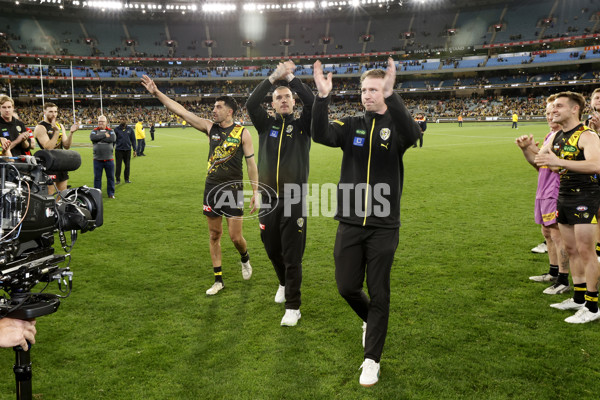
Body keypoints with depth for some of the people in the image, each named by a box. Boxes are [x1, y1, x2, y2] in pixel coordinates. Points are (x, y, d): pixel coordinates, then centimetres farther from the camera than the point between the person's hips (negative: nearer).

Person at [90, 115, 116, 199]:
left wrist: (99, 138, -10)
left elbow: (113, 139, -14)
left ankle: (111, 193, 17)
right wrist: (104, 135, -13)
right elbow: (92, 137, -14)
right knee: (97, 177, 5)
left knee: (110, 177, 6)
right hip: (97, 159, 0)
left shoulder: (110, 131, 7)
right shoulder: (95, 131, 8)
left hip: (109, 159, 0)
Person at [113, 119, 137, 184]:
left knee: (127, 165, 7)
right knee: (118, 165, 1)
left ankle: (127, 179, 18)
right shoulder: (116, 129, 0)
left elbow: (133, 140, 8)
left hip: (128, 150, 2)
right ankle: (118, 179, 9)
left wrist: (134, 150, 5)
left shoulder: (130, 129, 5)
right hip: (119, 149, -2)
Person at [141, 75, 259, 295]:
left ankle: (245, 259, 33)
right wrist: (157, 93, -5)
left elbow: (251, 163, -4)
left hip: (233, 189, -4)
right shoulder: (210, 127, 4)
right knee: (214, 235, 8)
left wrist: (255, 191, -6)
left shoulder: (242, 133, -5)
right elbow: (181, 111, 0)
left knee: (235, 237, -3)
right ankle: (218, 280, 20)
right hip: (211, 188, 4)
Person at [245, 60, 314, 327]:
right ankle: (284, 284, 45)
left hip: (294, 200, -3)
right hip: (268, 199, 3)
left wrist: (291, 78, -12)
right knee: (272, 250, 17)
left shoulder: (303, 124, 3)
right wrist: (273, 78, -15)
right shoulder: (266, 124, 7)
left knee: (292, 255, -1)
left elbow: (313, 104, -15)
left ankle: (293, 307, 9)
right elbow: (251, 104, -10)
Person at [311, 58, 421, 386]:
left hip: (383, 227, -2)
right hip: (350, 224, 3)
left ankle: (372, 360, 22)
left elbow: (412, 134, -28)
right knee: (347, 287, 9)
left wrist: (390, 97, -41)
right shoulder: (351, 126, 3)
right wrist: (322, 97, -30)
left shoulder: (395, 126, -3)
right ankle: (370, 319, 43)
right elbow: (321, 135, -16)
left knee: (378, 294, 6)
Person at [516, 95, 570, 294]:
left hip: (557, 192, -9)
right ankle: (553, 272, 31)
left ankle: (563, 281, 1)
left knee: (557, 234, -7)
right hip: (544, 191, 9)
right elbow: (539, 164, 18)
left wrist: (535, 149, -22)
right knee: (547, 232, 17)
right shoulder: (550, 135, 15)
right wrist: (526, 149, 4)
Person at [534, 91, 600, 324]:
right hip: (564, 198, 8)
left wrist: (559, 162, -38)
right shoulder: (557, 137, 11)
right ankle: (579, 298, 26)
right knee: (571, 249, 14)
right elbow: (538, 160, 18)